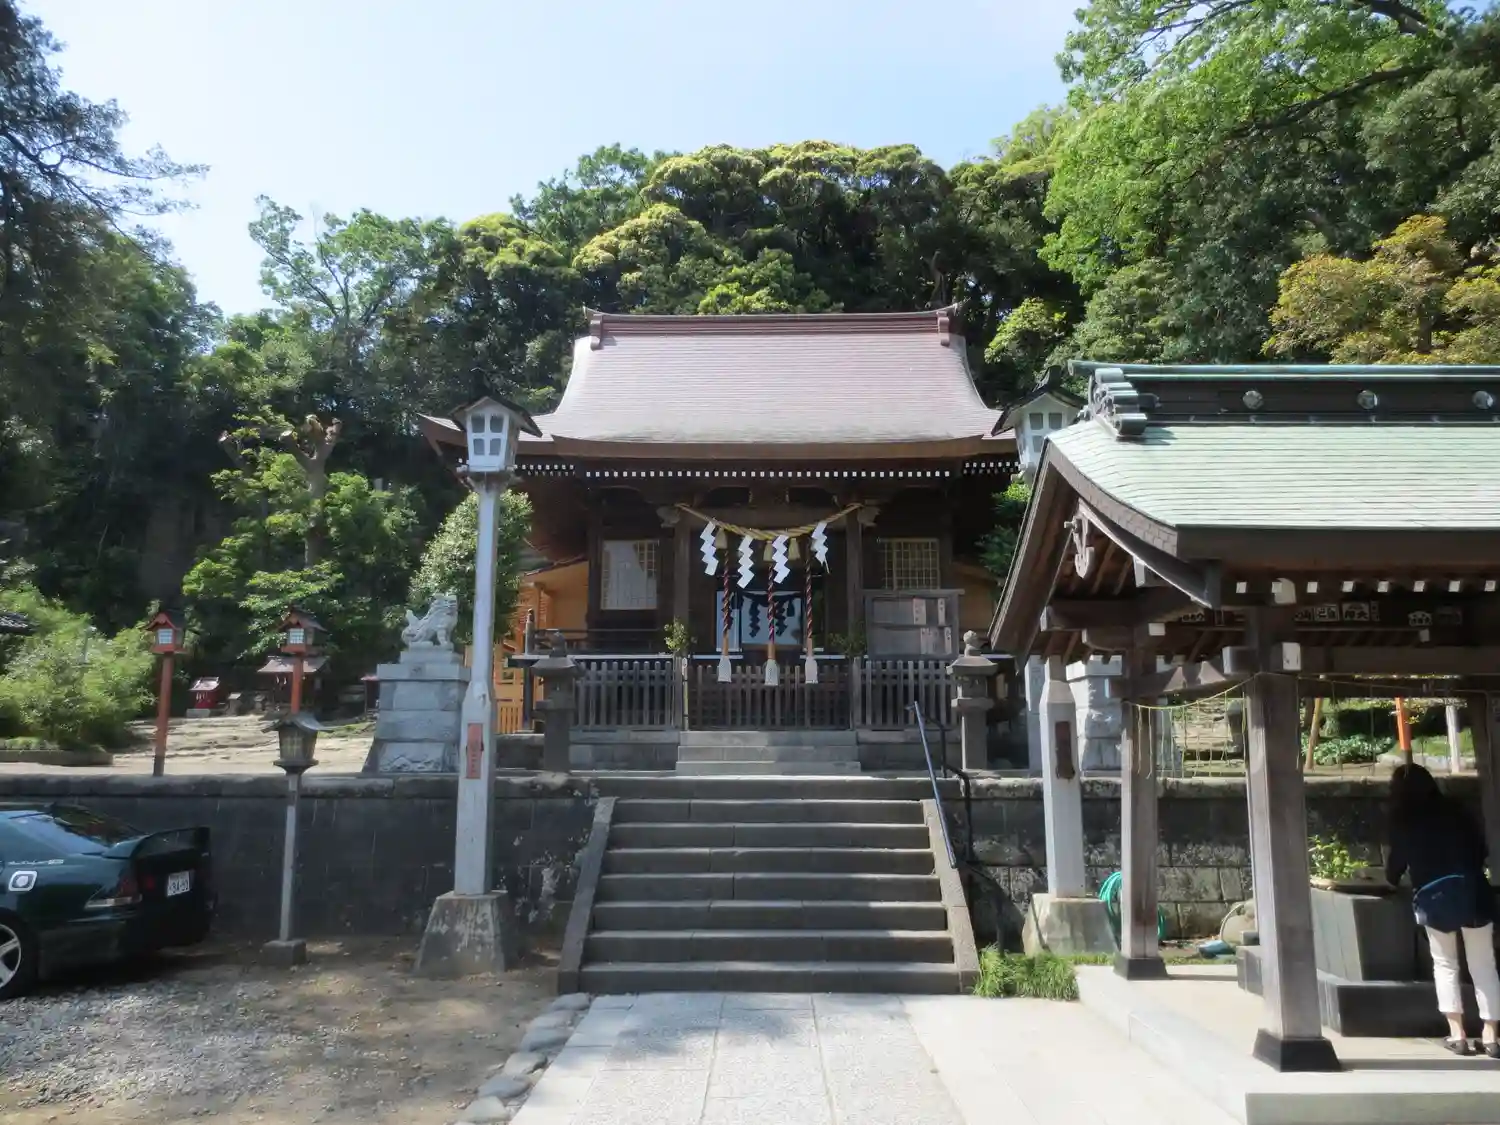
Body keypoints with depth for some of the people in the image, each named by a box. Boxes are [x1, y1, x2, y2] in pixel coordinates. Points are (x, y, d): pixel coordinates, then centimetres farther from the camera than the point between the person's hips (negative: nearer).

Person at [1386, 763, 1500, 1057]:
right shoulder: (1454, 809, 8)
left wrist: (1391, 880, 33)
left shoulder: (1403, 820, 4)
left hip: (1433, 896, -2)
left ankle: (1457, 1035, 5)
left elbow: (1398, 858, 11)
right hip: (1473, 890, 2)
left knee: (1445, 965, 11)